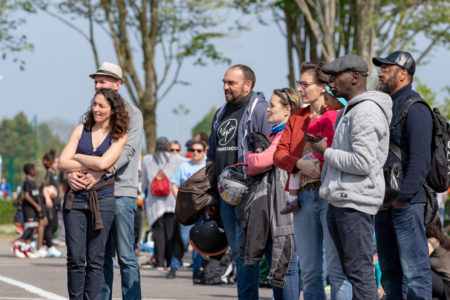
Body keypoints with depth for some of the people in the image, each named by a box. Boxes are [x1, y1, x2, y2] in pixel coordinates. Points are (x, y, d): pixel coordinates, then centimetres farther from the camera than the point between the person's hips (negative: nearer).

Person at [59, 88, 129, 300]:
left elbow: (103, 163, -12)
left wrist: (77, 157, 0)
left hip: (102, 200, -2)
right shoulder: (81, 130, 11)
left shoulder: (119, 136, 4)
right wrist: (92, 166, -7)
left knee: (95, 259, 0)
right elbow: (63, 163, 2)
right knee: (75, 258, -2)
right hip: (75, 199, 2)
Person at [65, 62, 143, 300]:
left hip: (121, 192, -5)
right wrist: (70, 173, -14)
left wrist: (99, 173, -24)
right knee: (100, 256, 8)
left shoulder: (132, 115, 0)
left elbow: (127, 151, -12)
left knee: (125, 256, -7)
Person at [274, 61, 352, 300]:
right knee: (309, 270, 8)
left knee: (337, 268, -8)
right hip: (303, 196, 7)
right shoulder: (297, 118, 18)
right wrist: (300, 164, -8)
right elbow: (280, 153, 10)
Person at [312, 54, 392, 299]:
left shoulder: (366, 112, -14)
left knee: (359, 269, -11)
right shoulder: (351, 110, 19)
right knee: (351, 269, 13)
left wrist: (325, 151, -12)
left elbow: (362, 162, -22)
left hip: (355, 202, -11)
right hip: (340, 200, 11)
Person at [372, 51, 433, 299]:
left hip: (406, 203, -10)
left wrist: (404, 197, -22)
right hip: (384, 202, 10)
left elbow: (420, 160, -18)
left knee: (414, 269, -9)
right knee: (389, 269, 11)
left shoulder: (415, 109, -11)